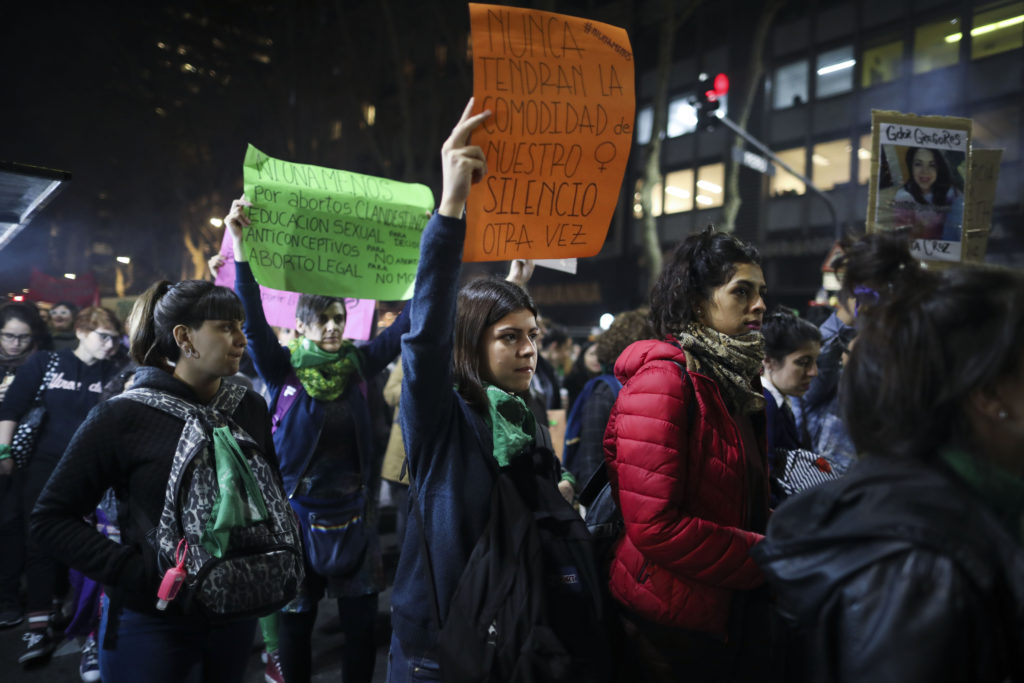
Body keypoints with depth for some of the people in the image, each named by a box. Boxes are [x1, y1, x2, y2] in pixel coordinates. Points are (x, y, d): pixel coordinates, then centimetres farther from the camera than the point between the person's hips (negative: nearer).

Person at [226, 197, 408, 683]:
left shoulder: (360, 364, 1)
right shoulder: (283, 368, -5)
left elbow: (405, 324, -3)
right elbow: (253, 320, -17)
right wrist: (240, 246, -29)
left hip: (354, 511, 2)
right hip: (298, 509, -2)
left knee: (361, 620, 10)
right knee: (295, 620, 12)